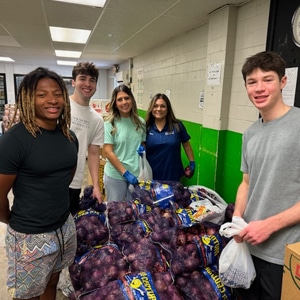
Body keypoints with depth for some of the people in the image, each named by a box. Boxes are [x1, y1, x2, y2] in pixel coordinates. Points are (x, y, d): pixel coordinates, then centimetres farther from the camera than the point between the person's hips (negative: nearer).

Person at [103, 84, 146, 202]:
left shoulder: (140, 122, 4)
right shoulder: (110, 124, -9)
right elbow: (107, 152, -12)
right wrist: (125, 173, -15)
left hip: (137, 174, 4)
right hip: (116, 175, -3)